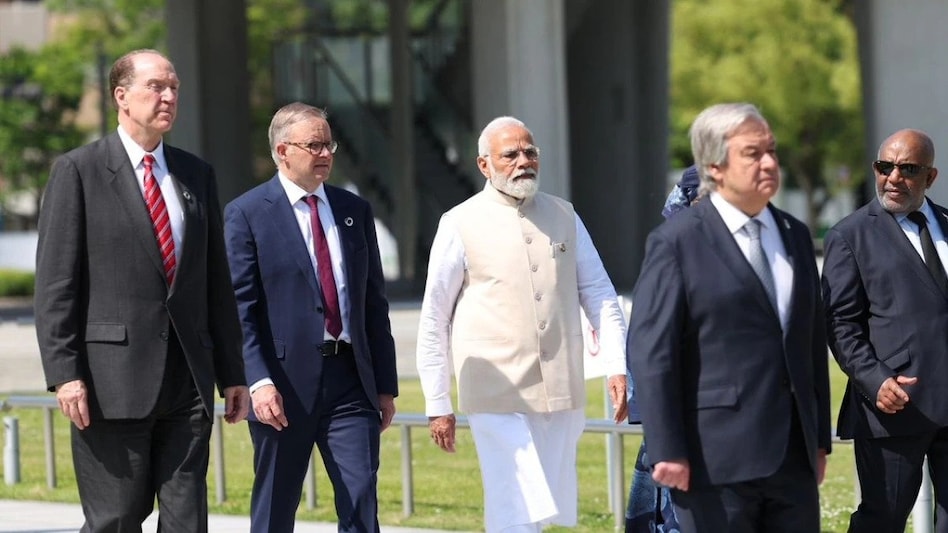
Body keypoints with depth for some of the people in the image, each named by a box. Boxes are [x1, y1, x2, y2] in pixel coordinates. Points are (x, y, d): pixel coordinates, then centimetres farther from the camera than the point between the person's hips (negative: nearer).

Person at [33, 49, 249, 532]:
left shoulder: (196, 175, 15)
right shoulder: (78, 171, -1)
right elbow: (55, 283, -5)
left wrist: (232, 373, 14)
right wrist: (64, 374, -13)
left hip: (188, 381, 5)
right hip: (113, 380, -5)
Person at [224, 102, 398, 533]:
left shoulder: (355, 211, 13)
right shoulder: (247, 214, -2)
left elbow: (374, 302, 15)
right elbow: (240, 309, -8)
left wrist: (386, 384, 11)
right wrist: (258, 381, -18)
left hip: (351, 381, 4)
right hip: (285, 384, -4)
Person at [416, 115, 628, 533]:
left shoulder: (564, 217, 10)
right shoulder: (460, 225, -1)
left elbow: (599, 295, 11)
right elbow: (434, 322, 2)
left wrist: (617, 367, -1)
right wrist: (437, 404, 1)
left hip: (562, 393, 4)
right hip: (498, 398, -4)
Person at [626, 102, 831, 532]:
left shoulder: (795, 235, 15)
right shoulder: (676, 242, -5)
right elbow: (650, 352, -10)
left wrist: (820, 439, 16)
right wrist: (668, 452, -15)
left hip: (794, 459, 6)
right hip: (718, 461, -6)